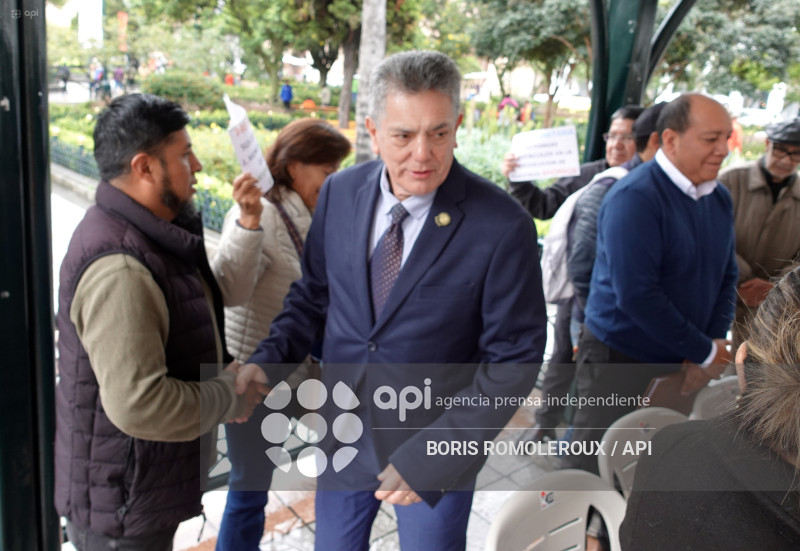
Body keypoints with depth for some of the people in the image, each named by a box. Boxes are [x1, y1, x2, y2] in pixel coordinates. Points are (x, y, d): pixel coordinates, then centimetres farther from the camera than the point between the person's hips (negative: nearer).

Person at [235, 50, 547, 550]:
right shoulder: (340, 193, -7)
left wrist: (431, 455, -20)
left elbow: (514, 360, -16)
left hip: (439, 448, -3)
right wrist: (269, 361, -11)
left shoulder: (502, 226, -21)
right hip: (343, 434, 4)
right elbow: (314, 295, 5)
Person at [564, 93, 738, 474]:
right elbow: (635, 294, -25)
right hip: (619, 360, -7)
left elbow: (726, 276, 11)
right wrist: (703, 352, -16)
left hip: (681, 359, 7)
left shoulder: (719, 198, 5)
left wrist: (713, 345, -5)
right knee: (589, 470, 7)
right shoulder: (635, 198, -20)